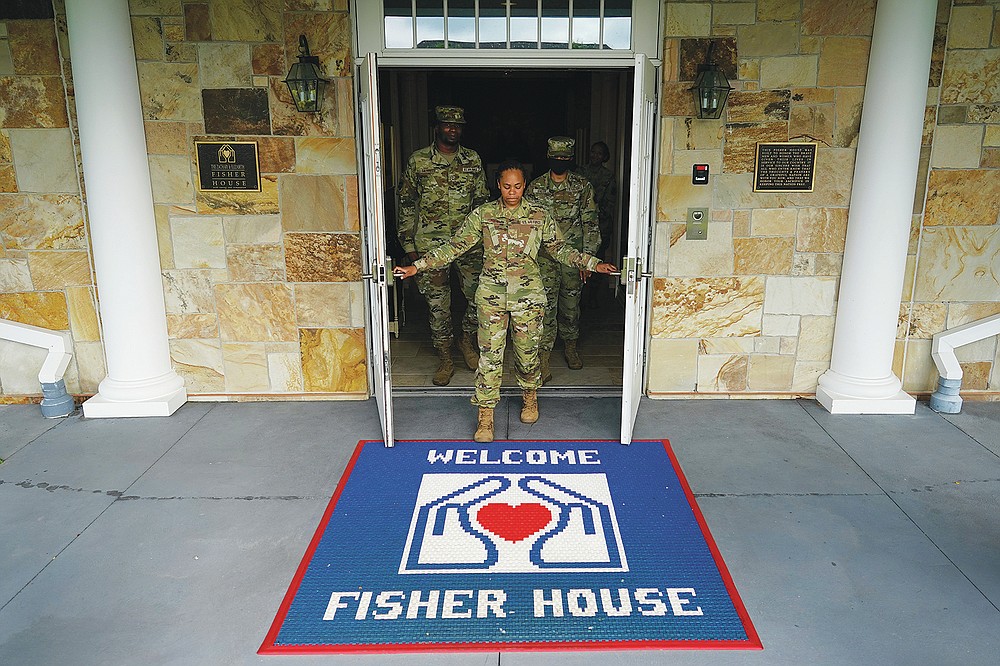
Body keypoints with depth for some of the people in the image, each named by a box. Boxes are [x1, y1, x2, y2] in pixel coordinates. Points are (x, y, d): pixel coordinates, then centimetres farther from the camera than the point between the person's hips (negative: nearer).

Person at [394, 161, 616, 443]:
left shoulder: (539, 216, 1)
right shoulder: (482, 214, 1)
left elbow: (559, 248, 9)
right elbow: (455, 246, 1)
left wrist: (593, 263, 0)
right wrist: (417, 266, -4)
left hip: (528, 295, 0)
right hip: (492, 295, 0)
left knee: (527, 352, 11)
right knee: (490, 354, 0)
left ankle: (529, 397, 39)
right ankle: (485, 416, 10)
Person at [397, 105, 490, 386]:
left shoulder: (473, 159, 7)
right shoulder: (418, 161, 1)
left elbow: (482, 200, 12)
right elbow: (406, 204, 3)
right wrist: (408, 244, -1)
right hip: (430, 244, -2)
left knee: (480, 296, 1)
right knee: (437, 304, 4)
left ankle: (467, 340, 29)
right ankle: (445, 360, 18)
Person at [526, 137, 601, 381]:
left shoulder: (583, 186, 1)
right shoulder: (535, 187, 2)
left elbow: (590, 224, 0)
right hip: (545, 257, -1)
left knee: (571, 305, 13)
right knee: (546, 306, -7)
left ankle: (571, 347, 35)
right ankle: (543, 360, -3)